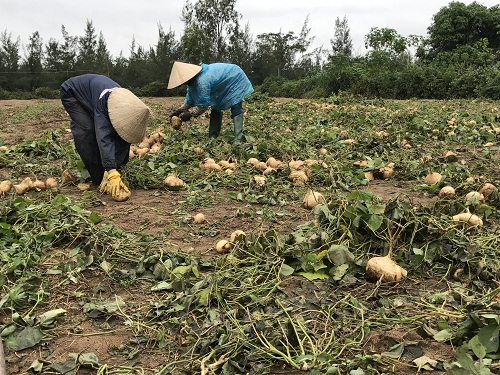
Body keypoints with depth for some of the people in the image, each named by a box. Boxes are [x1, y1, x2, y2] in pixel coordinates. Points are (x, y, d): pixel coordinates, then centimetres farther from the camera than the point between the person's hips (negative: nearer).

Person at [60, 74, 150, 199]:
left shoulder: (127, 103, -25)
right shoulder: (102, 101, -44)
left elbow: (123, 139, -24)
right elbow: (104, 138, -52)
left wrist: (111, 170, -31)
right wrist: (112, 172, -59)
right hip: (71, 93, -6)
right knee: (87, 129, -24)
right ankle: (99, 179, -17)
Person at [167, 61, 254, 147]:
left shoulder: (202, 82, -39)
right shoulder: (193, 81, -9)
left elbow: (203, 106, -32)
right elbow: (190, 100, 2)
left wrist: (190, 114, -20)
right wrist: (179, 110, -8)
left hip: (235, 80, -10)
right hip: (223, 84, 10)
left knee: (236, 108, -20)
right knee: (216, 108, 7)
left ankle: (238, 139, -26)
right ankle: (213, 137, 10)